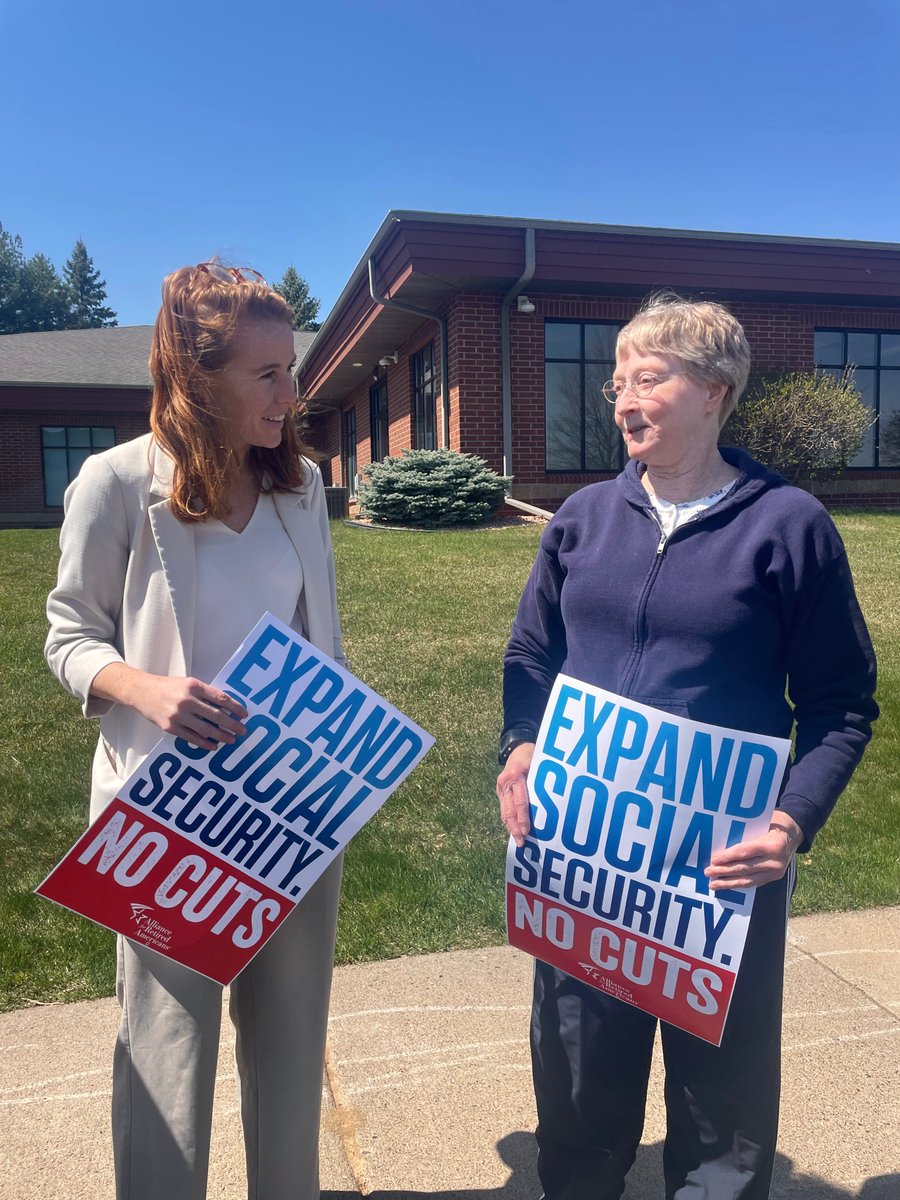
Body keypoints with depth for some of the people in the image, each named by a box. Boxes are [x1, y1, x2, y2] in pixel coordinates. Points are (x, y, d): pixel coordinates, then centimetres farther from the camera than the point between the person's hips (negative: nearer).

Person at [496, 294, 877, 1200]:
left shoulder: (786, 524, -8)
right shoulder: (586, 516, 3)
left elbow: (841, 705, -5)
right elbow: (529, 657, 10)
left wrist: (795, 818, -19)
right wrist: (519, 750, -6)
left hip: (723, 861, -3)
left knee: (721, 1089, 16)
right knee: (576, 1082, 21)